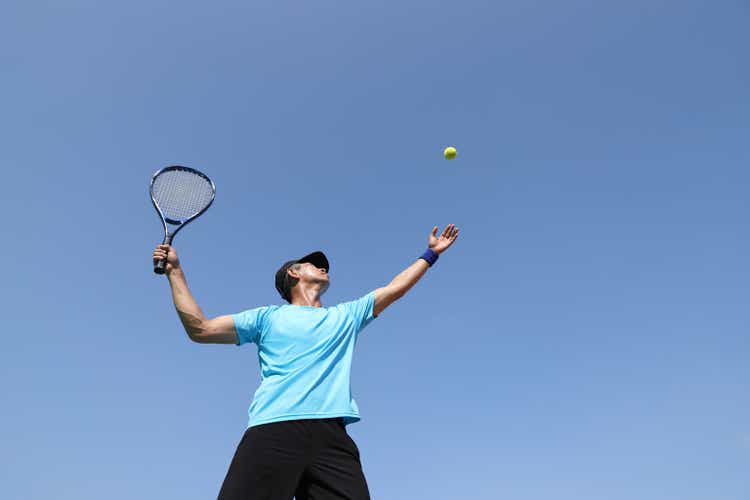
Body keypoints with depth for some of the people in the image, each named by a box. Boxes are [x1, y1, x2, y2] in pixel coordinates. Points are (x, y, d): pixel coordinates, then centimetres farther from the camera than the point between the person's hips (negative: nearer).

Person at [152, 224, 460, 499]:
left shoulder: (347, 315, 27)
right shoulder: (268, 317, 19)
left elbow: (395, 288, 34)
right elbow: (200, 329, 17)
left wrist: (430, 254, 39)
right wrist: (175, 272, 17)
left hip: (330, 434, 2)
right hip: (273, 431, -2)